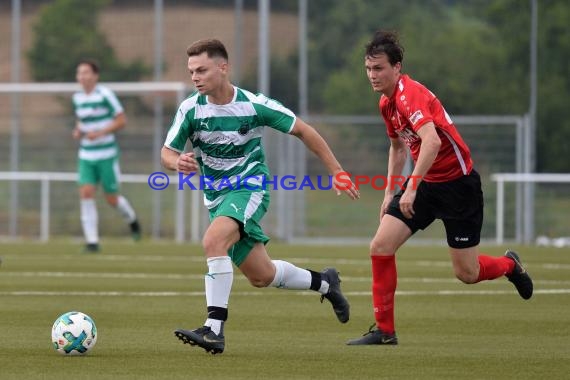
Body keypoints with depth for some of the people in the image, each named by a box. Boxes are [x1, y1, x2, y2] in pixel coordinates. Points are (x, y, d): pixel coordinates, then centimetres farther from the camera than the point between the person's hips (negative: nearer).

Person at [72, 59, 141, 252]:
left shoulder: (105, 95, -11)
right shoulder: (77, 98, 7)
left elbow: (122, 120, -9)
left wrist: (100, 133, -20)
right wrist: (77, 131, 1)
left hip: (107, 155, -4)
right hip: (86, 155, 4)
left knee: (112, 199, 3)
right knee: (86, 193, -12)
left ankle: (132, 220, 37)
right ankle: (92, 241, -9)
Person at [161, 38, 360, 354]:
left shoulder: (255, 105, -14)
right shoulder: (191, 109, -8)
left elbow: (303, 131, -2)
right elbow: (166, 153, -1)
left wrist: (336, 172, 0)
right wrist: (177, 162, -27)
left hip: (250, 187, -5)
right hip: (216, 195, 5)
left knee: (213, 241, -32)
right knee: (261, 276, 10)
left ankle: (214, 329, -32)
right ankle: (324, 283, 38)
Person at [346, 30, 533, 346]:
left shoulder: (409, 94, -24)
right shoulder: (386, 103, 5)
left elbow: (432, 141, -39)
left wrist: (412, 187, -39)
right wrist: (390, 192, 19)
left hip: (458, 183, -8)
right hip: (425, 182, 8)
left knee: (466, 273, 0)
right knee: (380, 246, -9)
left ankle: (509, 265, 34)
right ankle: (384, 330, -1)